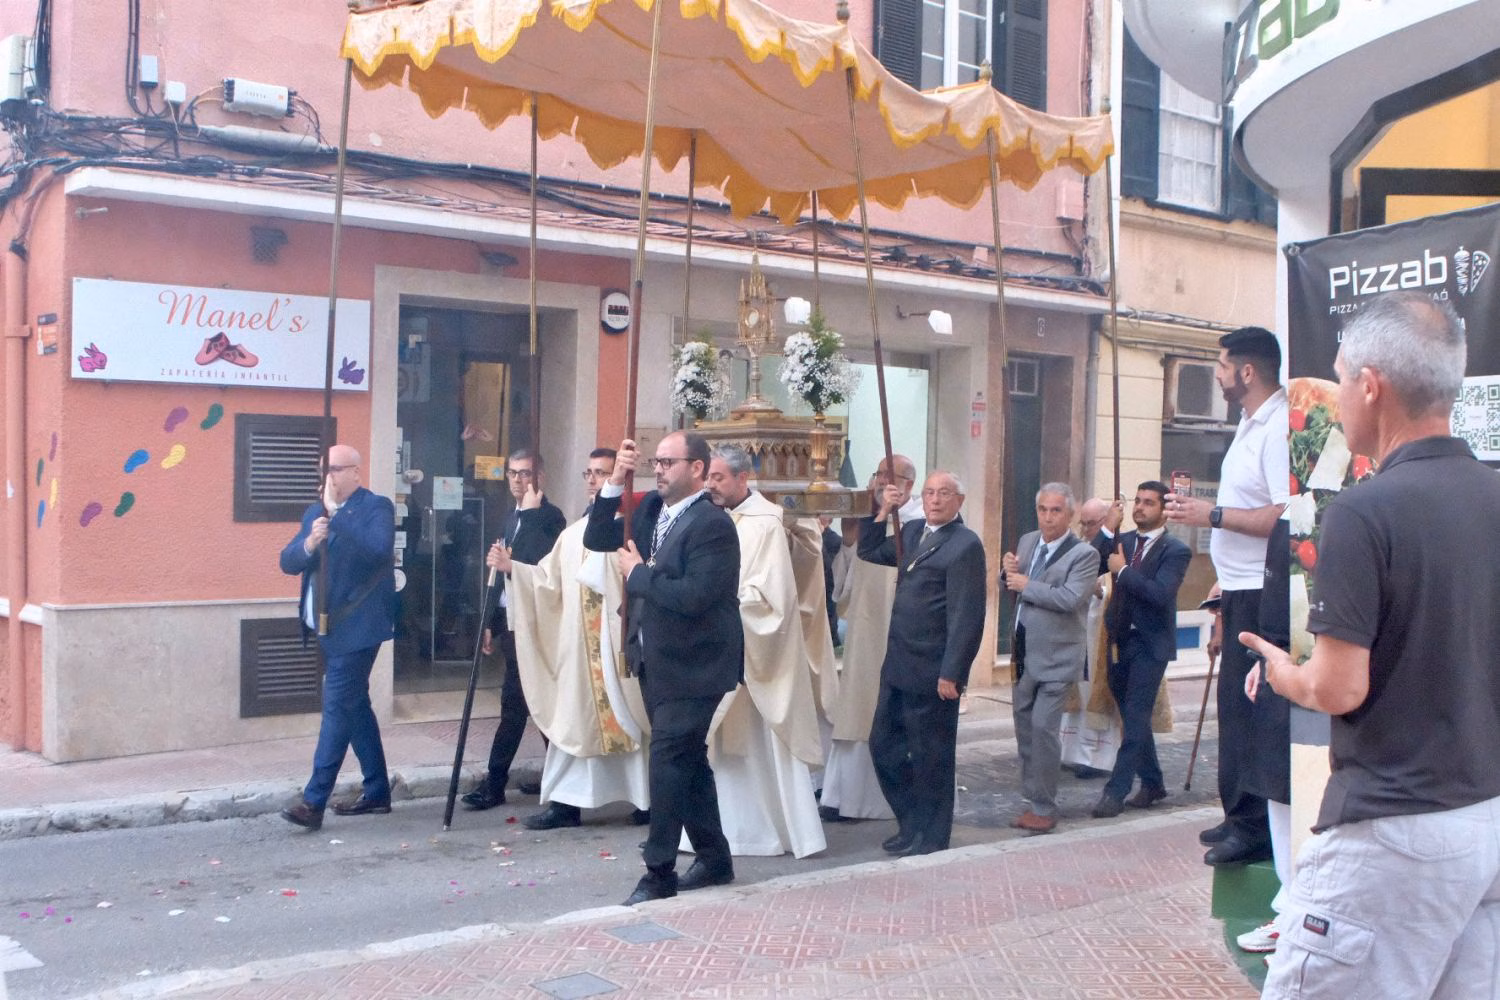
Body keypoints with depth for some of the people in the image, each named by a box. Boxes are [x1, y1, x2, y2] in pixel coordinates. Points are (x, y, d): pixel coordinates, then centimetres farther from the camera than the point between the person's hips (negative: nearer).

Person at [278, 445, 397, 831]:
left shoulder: (377, 507, -6)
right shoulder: (315, 512, 14)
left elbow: (379, 548, -25)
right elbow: (288, 562, 6)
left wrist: (337, 513, -23)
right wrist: (309, 543, -15)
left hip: (355, 627, -8)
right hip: (328, 627, 8)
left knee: (338, 707, -10)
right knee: (354, 706, 13)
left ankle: (314, 801, -10)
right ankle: (376, 791, 22)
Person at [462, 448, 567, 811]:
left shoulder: (549, 516, -9)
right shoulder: (513, 518, 17)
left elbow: (543, 566, -25)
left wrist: (531, 509, -22)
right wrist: (492, 621, 17)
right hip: (511, 621, 8)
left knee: (515, 703, -4)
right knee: (517, 702, 10)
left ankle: (494, 783, 3)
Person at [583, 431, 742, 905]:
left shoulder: (713, 524, -18)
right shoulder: (651, 509, 7)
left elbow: (694, 595, -27)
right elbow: (596, 540, 6)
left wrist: (638, 573, -15)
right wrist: (615, 484, -5)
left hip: (692, 666, -8)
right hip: (655, 661, 8)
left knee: (668, 760, -7)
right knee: (688, 761, 16)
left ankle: (659, 871, 3)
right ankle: (714, 860, 28)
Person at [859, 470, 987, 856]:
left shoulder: (966, 544, -12)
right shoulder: (912, 532, 11)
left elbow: (966, 615, -16)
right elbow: (868, 551, 23)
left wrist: (951, 673, -18)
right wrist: (883, 511, 9)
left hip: (932, 672, -8)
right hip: (898, 665, 8)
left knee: (931, 757, 5)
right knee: (883, 746, 13)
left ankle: (931, 836, 20)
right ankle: (911, 823, 29)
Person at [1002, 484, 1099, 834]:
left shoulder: (1084, 554, -13)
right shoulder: (1027, 541, 8)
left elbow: (1070, 598, -26)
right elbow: (1012, 586, 16)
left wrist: (1026, 585, -20)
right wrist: (1009, 571, -6)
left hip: (1055, 656, -7)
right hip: (1025, 651, 7)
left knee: (1044, 726, -9)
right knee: (1024, 724, 14)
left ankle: (1044, 809, 2)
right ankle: (1033, 799, 28)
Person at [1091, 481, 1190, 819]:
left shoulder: (1175, 551, -8)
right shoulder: (1121, 541, 9)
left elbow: (1160, 593, -22)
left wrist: (1124, 570, -17)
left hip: (1150, 643, -6)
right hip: (1120, 640, 6)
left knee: (1135, 718, -6)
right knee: (1134, 717, 14)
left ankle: (1116, 791, -5)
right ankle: (1152, 783, 28)